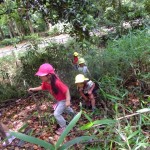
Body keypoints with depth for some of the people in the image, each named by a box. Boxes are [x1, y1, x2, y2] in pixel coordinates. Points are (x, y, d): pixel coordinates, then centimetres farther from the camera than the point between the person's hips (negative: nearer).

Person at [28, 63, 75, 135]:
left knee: (56, 114, -10)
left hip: (64, 99, -9)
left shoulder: (56, 82, -40)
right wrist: (33, 89, -4)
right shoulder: (45, 82, -15)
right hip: (59, 100, 9)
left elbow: (66, 90, -36)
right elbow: (42, 87, 6)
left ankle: (63, 127, 11)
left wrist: (68, 101, -40)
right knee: (66, 109, 33)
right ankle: (74, 115, 63)